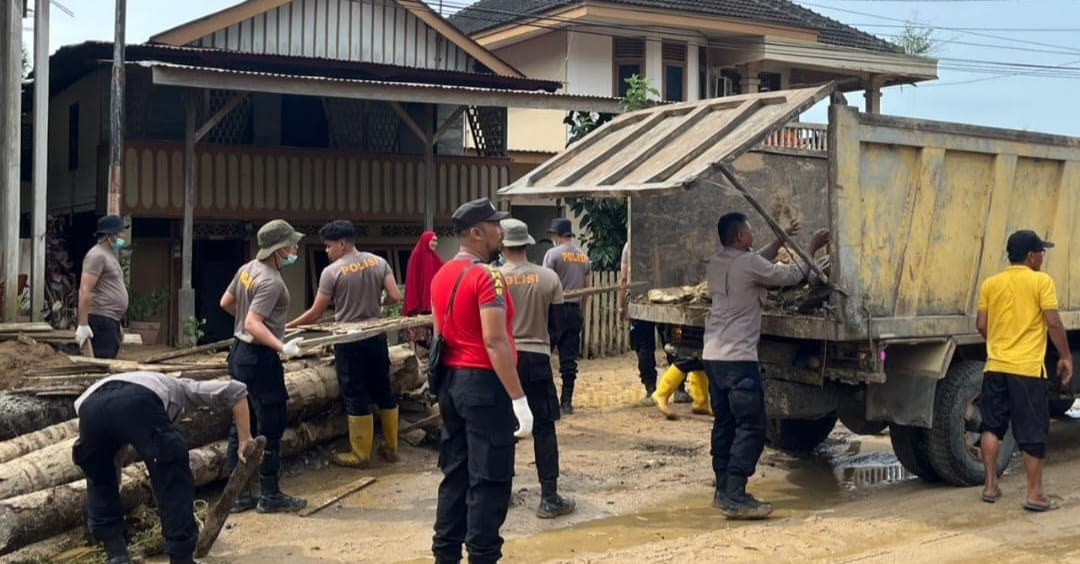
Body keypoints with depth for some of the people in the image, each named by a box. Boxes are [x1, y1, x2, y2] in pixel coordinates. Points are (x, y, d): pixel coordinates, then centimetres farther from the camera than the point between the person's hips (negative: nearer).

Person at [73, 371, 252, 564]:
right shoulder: (180, 388, 40)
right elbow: (234, 390, 26)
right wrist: (245, 441, 28)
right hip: (139, 403, -4)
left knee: (100, 481, 30)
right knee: (174, 483, 10)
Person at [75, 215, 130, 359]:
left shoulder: (110, 255, 20)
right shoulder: (97, 255, -11)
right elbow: (85, 291, -18)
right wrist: (83, 325, -23)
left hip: (111, 320, 10)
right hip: (101, 319, -10)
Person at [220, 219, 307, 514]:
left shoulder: (247, 269, 6)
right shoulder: (271, 282, -21)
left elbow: (226, 303, 18)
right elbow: (253, 325, -27)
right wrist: (282, 347, -34)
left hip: (240, 353, 10)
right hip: (260, 358, -10)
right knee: (271, 427, 1)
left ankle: (238, 494, 19)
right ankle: (270, 495, 9)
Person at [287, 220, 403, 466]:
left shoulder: (332, 271, -11)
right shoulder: (378, 262, 0)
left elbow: (316, 313, -8)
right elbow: (395, 297, -5)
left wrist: (289, 326, 5)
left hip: (349, 341, -5)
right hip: (376, 336, 5)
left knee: (356, 396, 1)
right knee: (383, 391, 13)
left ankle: (360, 454, 8)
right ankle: (390, 448, 21)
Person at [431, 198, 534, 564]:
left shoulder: (441, 276, 11)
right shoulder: (487, 276, -16)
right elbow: (495, 341, -22)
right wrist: (518, 398, -21)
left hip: (451, 381, 9)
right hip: (483, 383, -9)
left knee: (455, 473, 14)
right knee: (490, 480, -1)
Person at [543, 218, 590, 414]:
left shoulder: (553, 253, -7)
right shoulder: (583, 256, 10)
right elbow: (586, 288, 13)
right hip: (575, 310, 5)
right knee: (569, 359, 7)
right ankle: (567, 401, 8)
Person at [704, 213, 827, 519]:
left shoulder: (715, 264, 11)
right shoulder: (748, 263, -13)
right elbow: (790, 275, -1)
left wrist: (780, 242, 30)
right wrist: (812, 248, 12)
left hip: (713, 356, 9)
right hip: (738, 359, -9)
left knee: (724, 424, 14)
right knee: (751, 428, -5)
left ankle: (723, 491, 18)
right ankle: (735, 497, -8)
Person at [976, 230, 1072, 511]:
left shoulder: (990, 284, 7)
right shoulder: (1041, 281, -6)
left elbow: (981, 324, 7)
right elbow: (1053, 323, -11)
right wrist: (1065, 356, -1)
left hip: (996, 366, 5)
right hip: (1028, 368, -4)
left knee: (992, 426, 13)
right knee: (1032, 432, 2)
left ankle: (990, 486, 16)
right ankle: (1034, 493, 6)